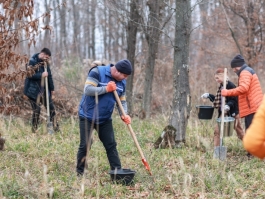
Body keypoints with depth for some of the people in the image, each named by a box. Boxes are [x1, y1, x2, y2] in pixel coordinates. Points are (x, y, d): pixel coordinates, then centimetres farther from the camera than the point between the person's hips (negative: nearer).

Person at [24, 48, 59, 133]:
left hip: (44, 89, 6)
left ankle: (55, 127, 15)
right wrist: (41, 75, -23)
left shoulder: (45, 63, 9)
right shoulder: (32, 61, -11)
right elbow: (29, 75, -18)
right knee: (36, 109, -6)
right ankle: (34, 128, 6)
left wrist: (52, 88, 14)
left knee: (51, 107, 6)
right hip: (34, 90, -6)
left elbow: (49, 76, 14)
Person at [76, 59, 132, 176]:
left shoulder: (122, 82, 3)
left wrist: (124, 114, -9)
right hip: (87, 116, -5)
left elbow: (122, 101, 9)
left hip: (105, 119, 5)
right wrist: (106, 89, -26)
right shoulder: (97, 72, -16)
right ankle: (80, 172, 10)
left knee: (111, 145, 3)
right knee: (85, 145, -3)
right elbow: (87, 89, -25)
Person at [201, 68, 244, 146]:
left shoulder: (230, 86, -16)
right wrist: (209, 95, 14)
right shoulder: (221, 87, 11)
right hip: (223, 113, 9)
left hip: (232, 113, -9)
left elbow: (235, 100, -20)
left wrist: (228, 105, -36)